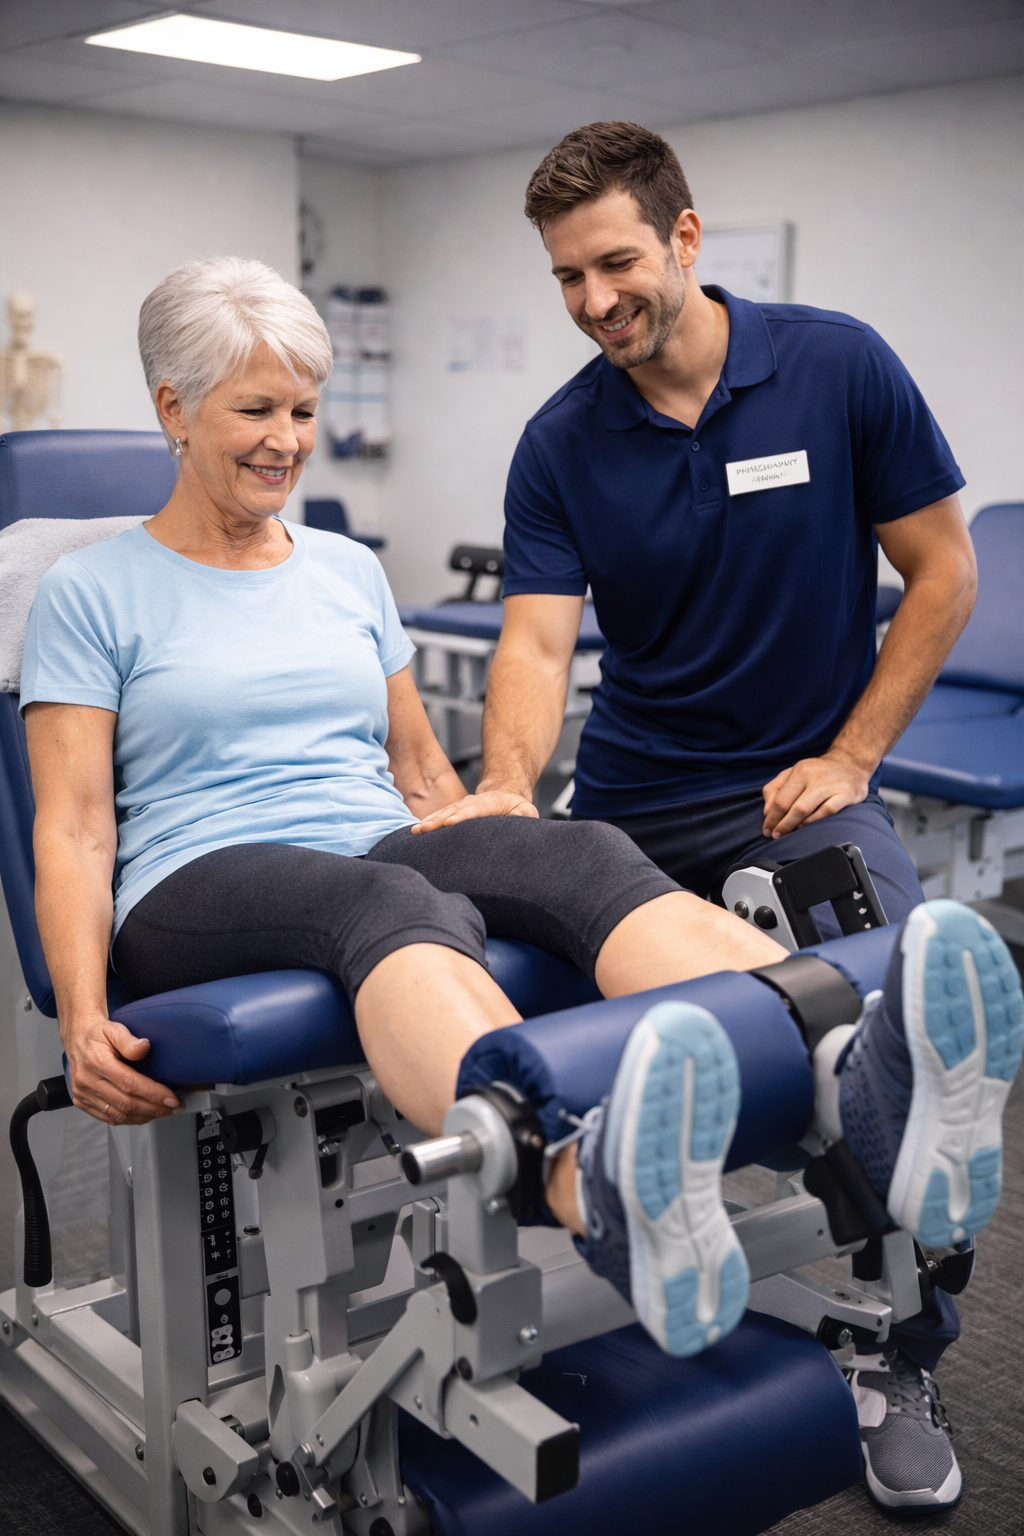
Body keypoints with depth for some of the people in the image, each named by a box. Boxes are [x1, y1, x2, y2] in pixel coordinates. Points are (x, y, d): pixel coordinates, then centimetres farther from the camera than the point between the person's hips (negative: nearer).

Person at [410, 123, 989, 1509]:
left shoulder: (838, 368, -6)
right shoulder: (560, 445, -2)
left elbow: (943, 572, -1)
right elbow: (538, 637, -11)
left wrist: (849, 757, -6)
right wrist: (507, 786, -32)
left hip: (802, 788, -2)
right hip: (636, 807, 3)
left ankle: (908, 1366, -1)